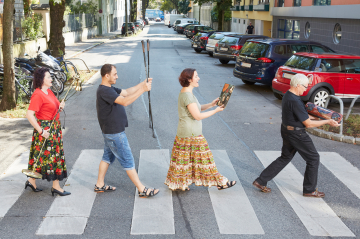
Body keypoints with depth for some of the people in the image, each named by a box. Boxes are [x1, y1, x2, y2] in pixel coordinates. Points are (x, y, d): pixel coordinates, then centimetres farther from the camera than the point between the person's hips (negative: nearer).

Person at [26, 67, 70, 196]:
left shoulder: (49, 92, 10)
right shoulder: (38, 95, -18)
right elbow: (29, 115, -25)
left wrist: (60, 106, 1)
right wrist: (41, 131, -24)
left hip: (54, 128, 9)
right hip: (45, 129, -9)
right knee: (52, 156, -2)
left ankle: (32, 181, 26)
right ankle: (56, 186, 8)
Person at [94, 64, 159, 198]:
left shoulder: (109, 89, 11)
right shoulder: (104, 91, -23)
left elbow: (126, 92, 11)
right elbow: (125, 101, -32)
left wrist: (142, 84, 1)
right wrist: (142, 90, -29)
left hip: (110, 131, 11)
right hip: (114, 133, -11)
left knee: (108, 156, 20)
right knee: (127, 160, -4)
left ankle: (100, 185, 30)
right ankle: (142, 190, 3)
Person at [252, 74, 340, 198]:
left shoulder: (288, 95, 5)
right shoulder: (295, 101, -27)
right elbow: (308, 124, -22)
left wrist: (317, 117, 13)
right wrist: (327, 122, -14)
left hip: (287, 131, 10)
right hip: (297, 135, -10)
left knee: (285, 158, 21)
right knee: (313, 159, 7)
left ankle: (261, 181, 20)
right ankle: (309, 190, 19)